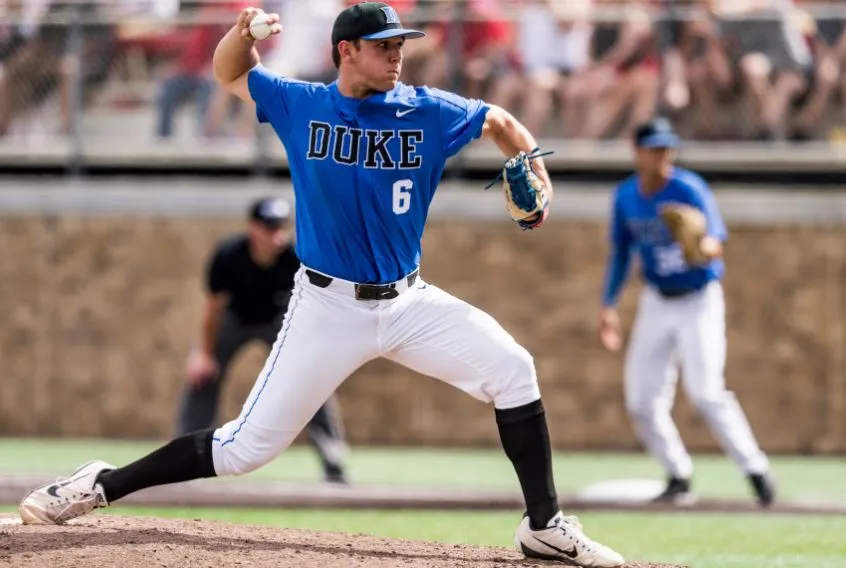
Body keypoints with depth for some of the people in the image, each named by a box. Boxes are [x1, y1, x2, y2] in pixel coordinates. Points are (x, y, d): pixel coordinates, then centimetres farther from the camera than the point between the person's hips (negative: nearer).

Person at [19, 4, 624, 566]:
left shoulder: (429, 112, -2)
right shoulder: (299, 105, -2)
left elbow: (501, 122, 15)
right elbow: (229, 73, 13)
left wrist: (537, 178, -3)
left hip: (409, 303, 3)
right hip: (327, 307, -2)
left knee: (512, 371, -13)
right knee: (247, 446, -7)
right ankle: (103, 486, 6)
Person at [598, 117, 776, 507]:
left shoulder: (689, 189, -19)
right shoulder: (626, 196, -1)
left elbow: (716, 237, -34)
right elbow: (620, 252, 13)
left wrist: (707, 247, -57)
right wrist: (608, 306, 12)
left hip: (699, 300, -6)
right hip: (656, 303, 6)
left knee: (706, 392, -20)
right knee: (642, 401, 0)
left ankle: (754, 469, -9)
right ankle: (679, 478, 16)